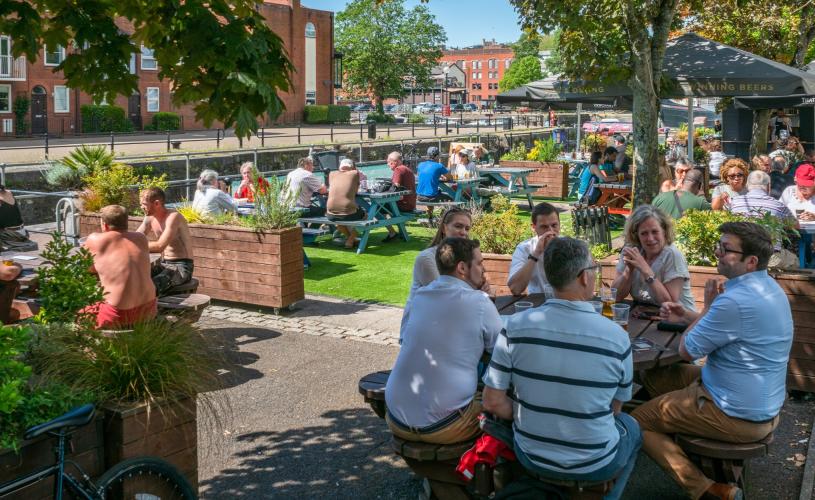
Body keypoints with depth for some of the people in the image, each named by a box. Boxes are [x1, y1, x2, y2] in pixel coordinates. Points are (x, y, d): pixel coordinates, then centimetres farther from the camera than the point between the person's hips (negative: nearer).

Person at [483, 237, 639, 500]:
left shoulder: (515, 326, -17)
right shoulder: (617, 336, -18)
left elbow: (493, 402, -12)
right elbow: (613, 409, -3)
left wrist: (528, 418, 5)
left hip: (531, 456, 1)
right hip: (594, 464, -1)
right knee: (631, 428, 31)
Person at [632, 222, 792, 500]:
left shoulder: (736, 301, -29)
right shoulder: (766, 286, 3)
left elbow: (687, 351, -17)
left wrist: (707, 306, -5)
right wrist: (687, 316, 11)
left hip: (739, 416, -10)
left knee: (638, 422, 2)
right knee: (654, 378, 18)